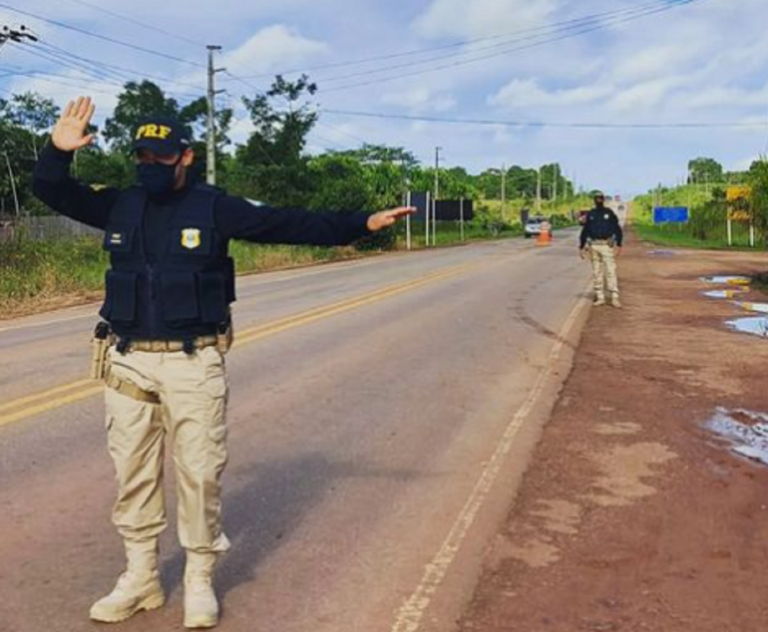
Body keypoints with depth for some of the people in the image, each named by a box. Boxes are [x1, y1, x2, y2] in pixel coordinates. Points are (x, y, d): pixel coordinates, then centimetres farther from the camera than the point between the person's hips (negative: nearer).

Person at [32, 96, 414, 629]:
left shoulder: (214, 207, -2)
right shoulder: (120, 207, 7)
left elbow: (290, 224, -6)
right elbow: (52, 192, 11)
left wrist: (361, 224, -11)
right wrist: (59, 152, -10)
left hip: (193, 362, -3)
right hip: (128, 360, 4)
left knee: (200, 471, 2)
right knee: (133, 471, 10)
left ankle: (200, 580, 18)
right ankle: (141, 578, 25)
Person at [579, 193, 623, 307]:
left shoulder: (609, 213, 4)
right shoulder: (590, 214, 11)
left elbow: (618, 230, 2)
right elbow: (585, 231, 15)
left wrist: (618, 245, -8)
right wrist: (581, 247, 10)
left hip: (607, 245, -3)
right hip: (594, 246, 3)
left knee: (610, 271, -9)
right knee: (597, 272, 4)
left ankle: (614, 298, -9)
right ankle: (600, 297, 10)